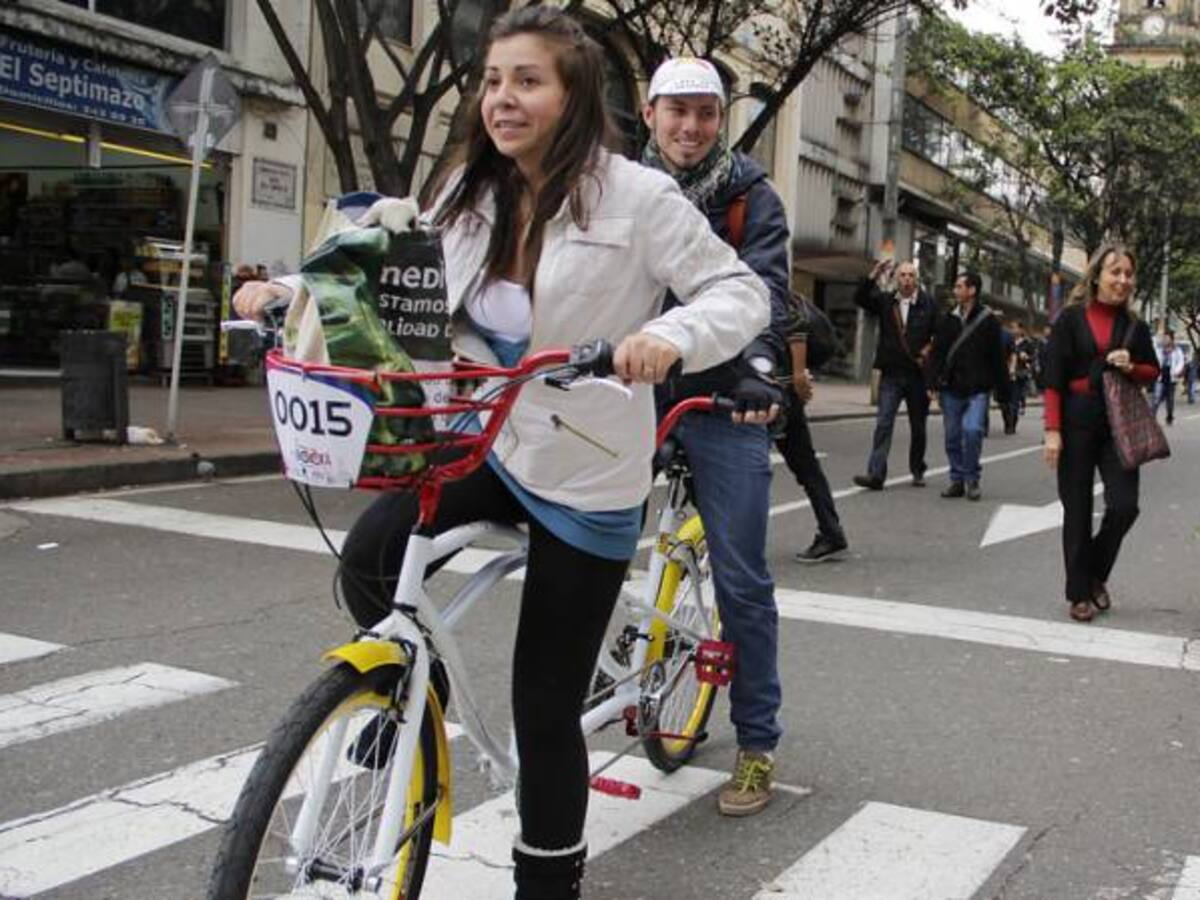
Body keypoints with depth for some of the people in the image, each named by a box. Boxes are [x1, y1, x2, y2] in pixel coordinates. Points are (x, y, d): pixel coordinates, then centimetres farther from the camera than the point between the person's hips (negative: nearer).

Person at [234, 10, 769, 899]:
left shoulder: (635, 195, -13)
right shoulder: (470, 195, 3)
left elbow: (743, 292, -13)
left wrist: (672, 335, -35)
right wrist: (292, 289, -3)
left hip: (586, 472, -5)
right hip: (487, 442, 5)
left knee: (545, 707, 2)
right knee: (370, 559, -22)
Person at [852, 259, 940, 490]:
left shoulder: (928, 304, 1)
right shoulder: (885, 301, 5)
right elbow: (859, 297, -8)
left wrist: (928, 352, -9)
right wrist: (874, 275, -19)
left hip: (918, 375, 0)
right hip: (891, 375, 0)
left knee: (918, 427, 12)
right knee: (883, 423, -10)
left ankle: (918, 471, 27)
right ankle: (876, 474, -14)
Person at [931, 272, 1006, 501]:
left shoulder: (988, 321, -1)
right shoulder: (948, 320, 9)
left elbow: (997, 357, 0)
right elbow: (937, 352, 10)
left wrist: (1000, 386, -2)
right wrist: (935, 381, 1)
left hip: (977, 390, -4)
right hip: (951, 389, 4)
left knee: (972, 429, -19)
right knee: (953, 436, 7)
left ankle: (972, 479, -3)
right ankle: (957, 480, 19)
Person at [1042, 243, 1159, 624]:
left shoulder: (1134, 325, 9)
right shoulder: (1071, 318, -2)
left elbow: (1153, 372, 17)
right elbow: (1053, 377, -5)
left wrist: (1131, 367, -6)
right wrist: (1052, 430, -12)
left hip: (1118, 424, 3)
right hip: (1077, 423, -3)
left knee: (1124, 505, -7)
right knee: (1077, 510, 3)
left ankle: (1096, 575, 19)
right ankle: (1079, 594, 14)